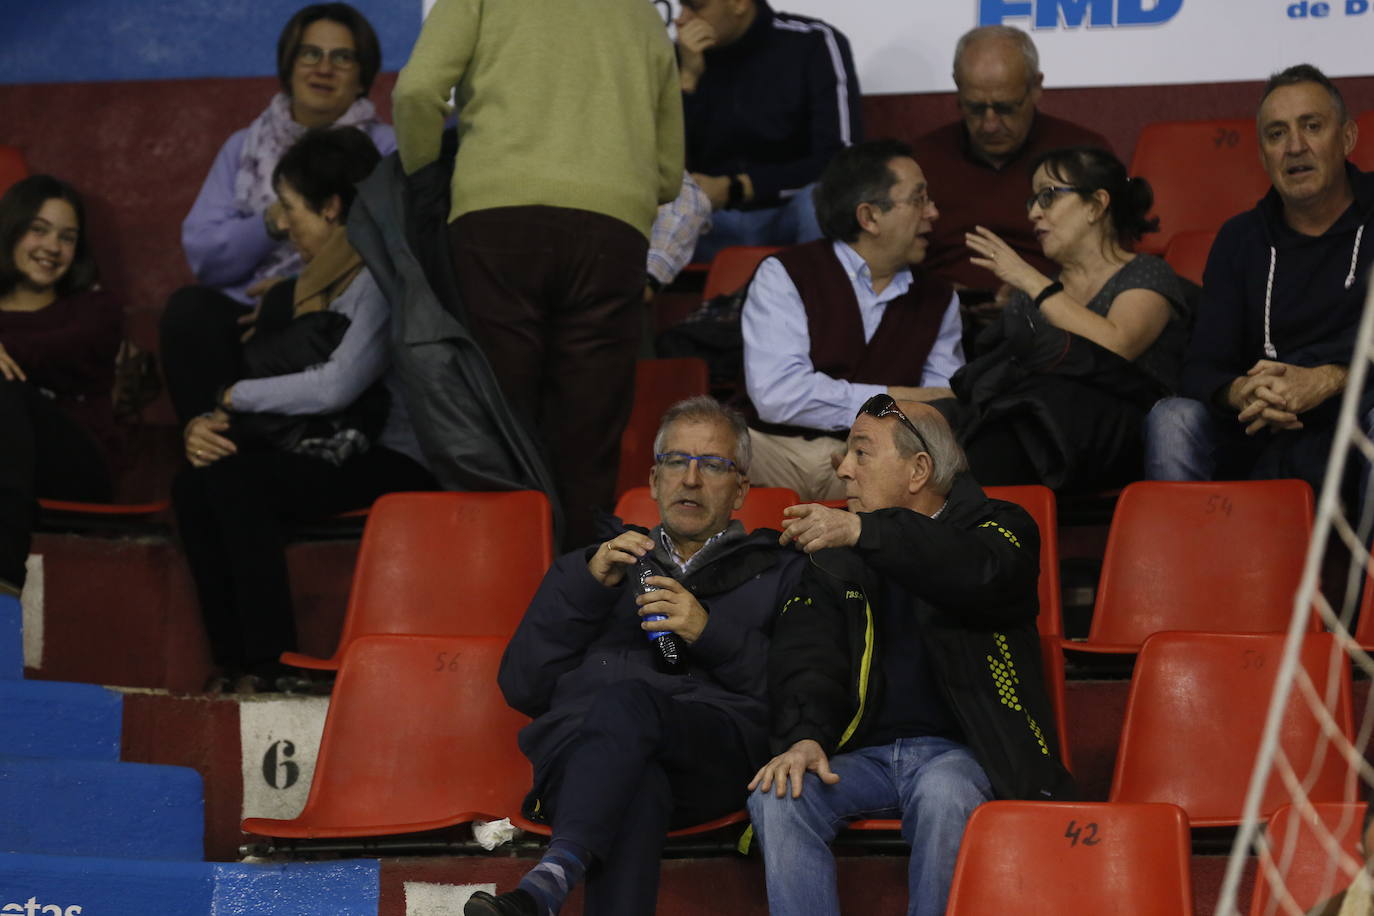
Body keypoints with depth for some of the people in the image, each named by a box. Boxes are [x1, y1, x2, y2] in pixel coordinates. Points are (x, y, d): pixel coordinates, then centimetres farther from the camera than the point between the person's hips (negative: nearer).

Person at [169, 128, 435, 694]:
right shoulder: (302, 291, 18)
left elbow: (338, 386, -19)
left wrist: (236, 395, -6)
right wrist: (204, 423, -6)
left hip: (390, 465, -8)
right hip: (325, 456, 8)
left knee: (237, 479, -26)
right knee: (193, 484, -14)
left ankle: (270, 667, -23)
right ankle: (231, 665, -14)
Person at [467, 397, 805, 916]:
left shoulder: (778, 575, 28)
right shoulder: (594, 567, 35)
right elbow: (521, 687, 20)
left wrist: (713, 635, -2)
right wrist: (586, 587, 9)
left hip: (714, 745, -1)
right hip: (578, 739, 2)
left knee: (627, 700, -39)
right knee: (636, 787, -40)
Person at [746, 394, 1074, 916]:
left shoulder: (995, 528, 6)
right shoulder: (834, 553, 18)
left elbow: (980, 573, -21)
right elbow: (805, 656, 4)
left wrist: (864, 531, -33)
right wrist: (805, 736, -18)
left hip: (958, 750, -3)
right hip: (865, 752, 4)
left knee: (944, 795, -38)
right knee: (777, 796, -26)